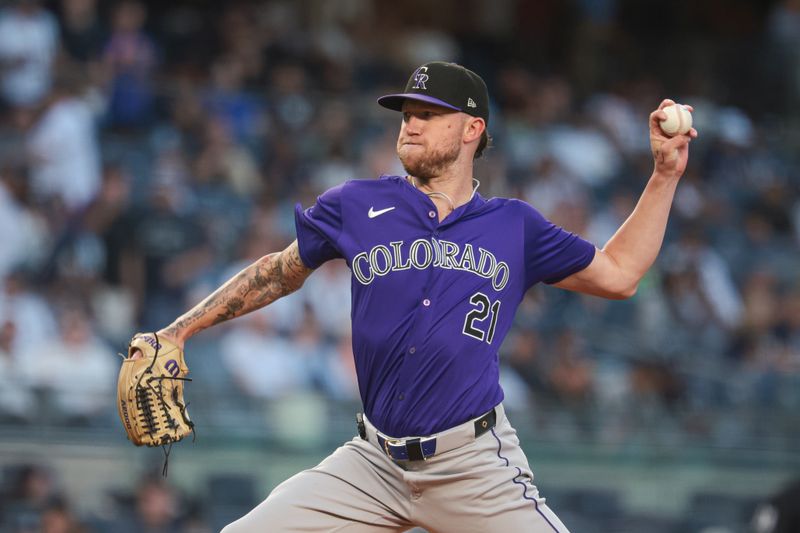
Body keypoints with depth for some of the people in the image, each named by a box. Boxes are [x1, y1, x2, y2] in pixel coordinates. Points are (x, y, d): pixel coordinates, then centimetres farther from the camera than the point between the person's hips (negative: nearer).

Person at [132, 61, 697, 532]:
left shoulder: (514, 227, 8)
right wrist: (178, 332, 15)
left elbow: (618, 274, 14)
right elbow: (281, 272, 18)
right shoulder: (358, 206, 7)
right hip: (374, 464, 1)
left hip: (476, 469, -1)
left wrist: (665, 175, 9)